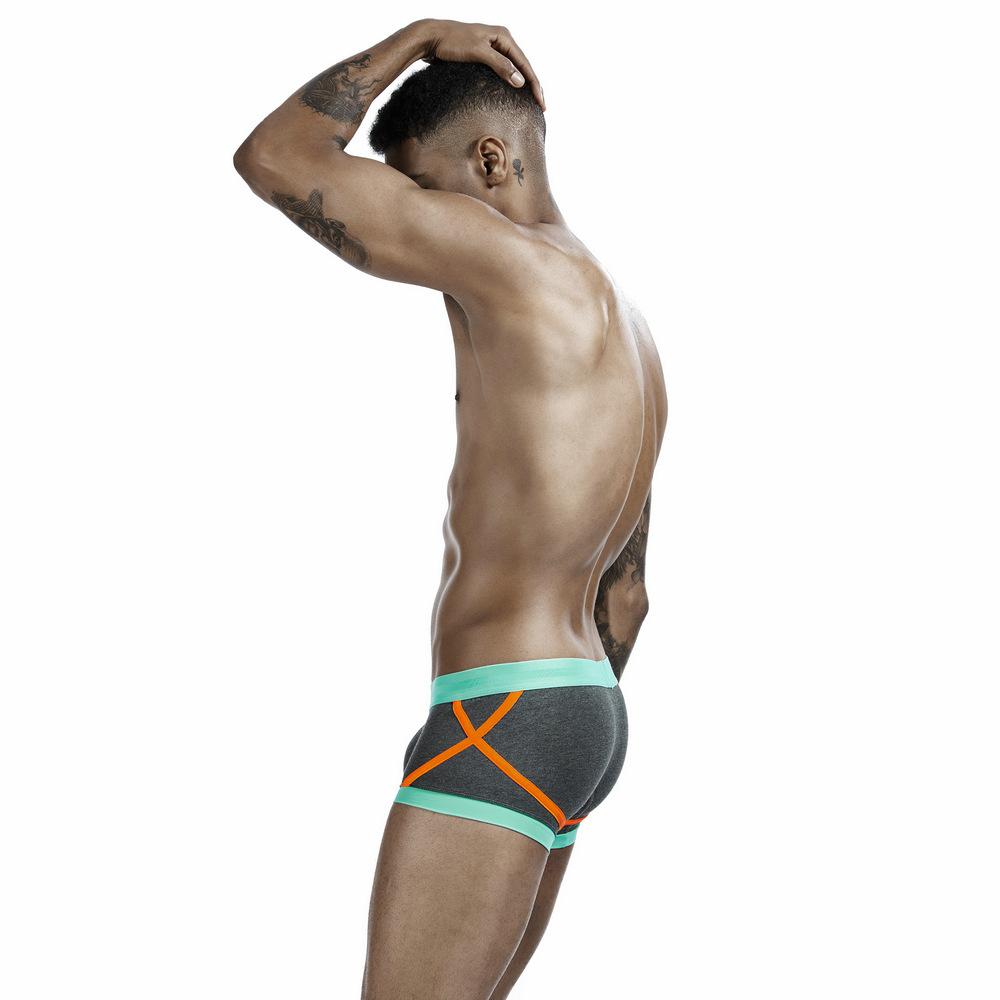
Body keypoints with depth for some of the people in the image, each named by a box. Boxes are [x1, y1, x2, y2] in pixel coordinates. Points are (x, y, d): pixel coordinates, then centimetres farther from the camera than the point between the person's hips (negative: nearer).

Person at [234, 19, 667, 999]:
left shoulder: (518, 261, -13)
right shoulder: (621, 341, 18)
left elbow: (273, 159, -12)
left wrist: (417, 35, 1)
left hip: (504, 721, -10)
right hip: (581, 711, 10)